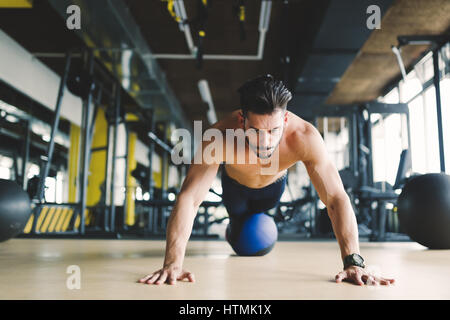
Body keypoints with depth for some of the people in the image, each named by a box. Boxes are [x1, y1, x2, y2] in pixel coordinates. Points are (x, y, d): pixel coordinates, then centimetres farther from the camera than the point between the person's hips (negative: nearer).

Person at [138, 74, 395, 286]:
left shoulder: (305, 137, -45)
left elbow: (336, 198, -42)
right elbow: (189, 198, -48)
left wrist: (353, 262, -50)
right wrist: (173, 263, -56)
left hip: (274, 184, 2)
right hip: (236, 184, -1)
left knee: (259, 216, 32)